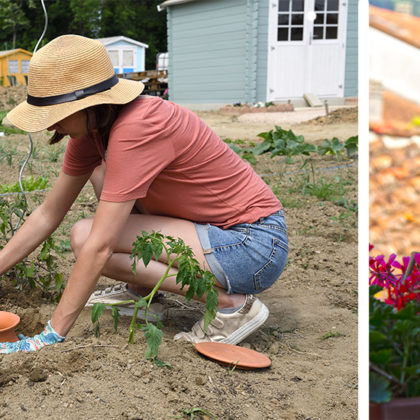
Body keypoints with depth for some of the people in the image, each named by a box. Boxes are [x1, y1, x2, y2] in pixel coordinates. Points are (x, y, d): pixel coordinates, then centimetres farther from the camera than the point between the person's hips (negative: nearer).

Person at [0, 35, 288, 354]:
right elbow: (48, 214, 10)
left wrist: (52, 335, -20)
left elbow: (98, 247, -25)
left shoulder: (136, 130, -24)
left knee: (85, 236, -15)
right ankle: (141, 289, 12)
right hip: (220, 226, 9)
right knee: (102, 172, 8)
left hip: (254, 244, -9)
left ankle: (230, 302, -13)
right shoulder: (94, 127, 4)